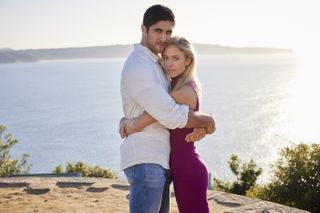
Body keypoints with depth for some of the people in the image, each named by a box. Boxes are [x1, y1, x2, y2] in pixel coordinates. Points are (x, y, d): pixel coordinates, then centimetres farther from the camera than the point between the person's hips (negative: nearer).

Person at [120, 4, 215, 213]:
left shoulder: (155, 64, 18)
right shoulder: (137, 67, -15)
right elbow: (171, 116, -20)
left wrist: (201, 123, -1)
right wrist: (208, 121, -3)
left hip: (157, 161, 10)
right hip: (145, 162, -10)